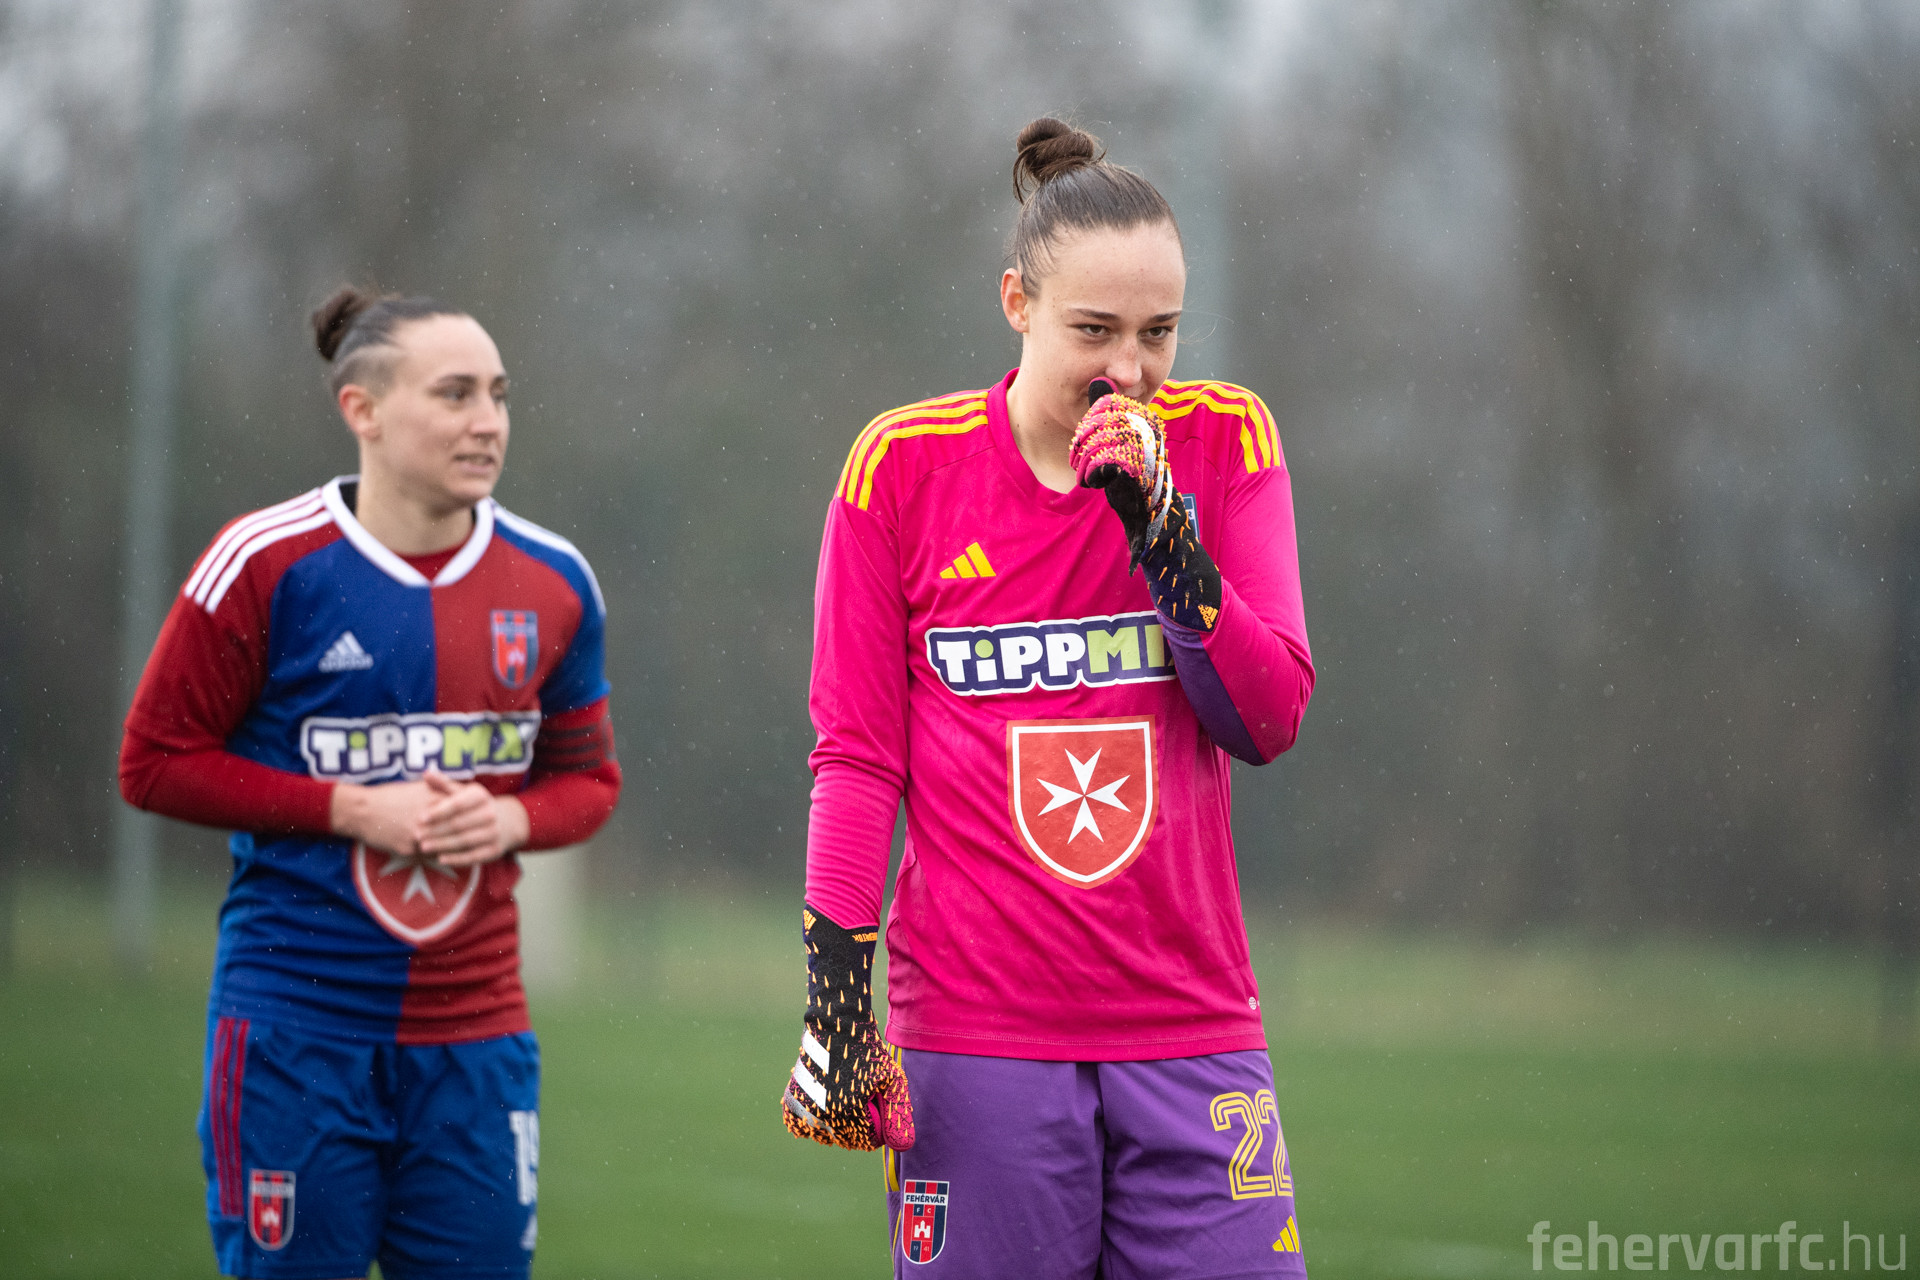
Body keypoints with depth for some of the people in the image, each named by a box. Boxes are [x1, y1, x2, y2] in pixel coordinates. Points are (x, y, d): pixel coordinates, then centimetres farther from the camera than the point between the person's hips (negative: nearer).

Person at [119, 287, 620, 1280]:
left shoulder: (552, 584, 7)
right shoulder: (266, 566, -6)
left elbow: (588, 777, 17)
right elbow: (155, 760, -2)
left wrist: (511, 821, -7)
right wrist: (350, 808, -12)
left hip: (474, 1030, 4)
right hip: (296, 1021, -4)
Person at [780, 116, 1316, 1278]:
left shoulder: (1224, 441, 4)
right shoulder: (904, 465, 0)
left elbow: (1269, 722, -2)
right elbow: (856, 756, 3)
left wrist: (1155, 519, -12)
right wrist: (837, 1008, -4)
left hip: (1194, 1032, 2)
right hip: (976, 1041, -1)